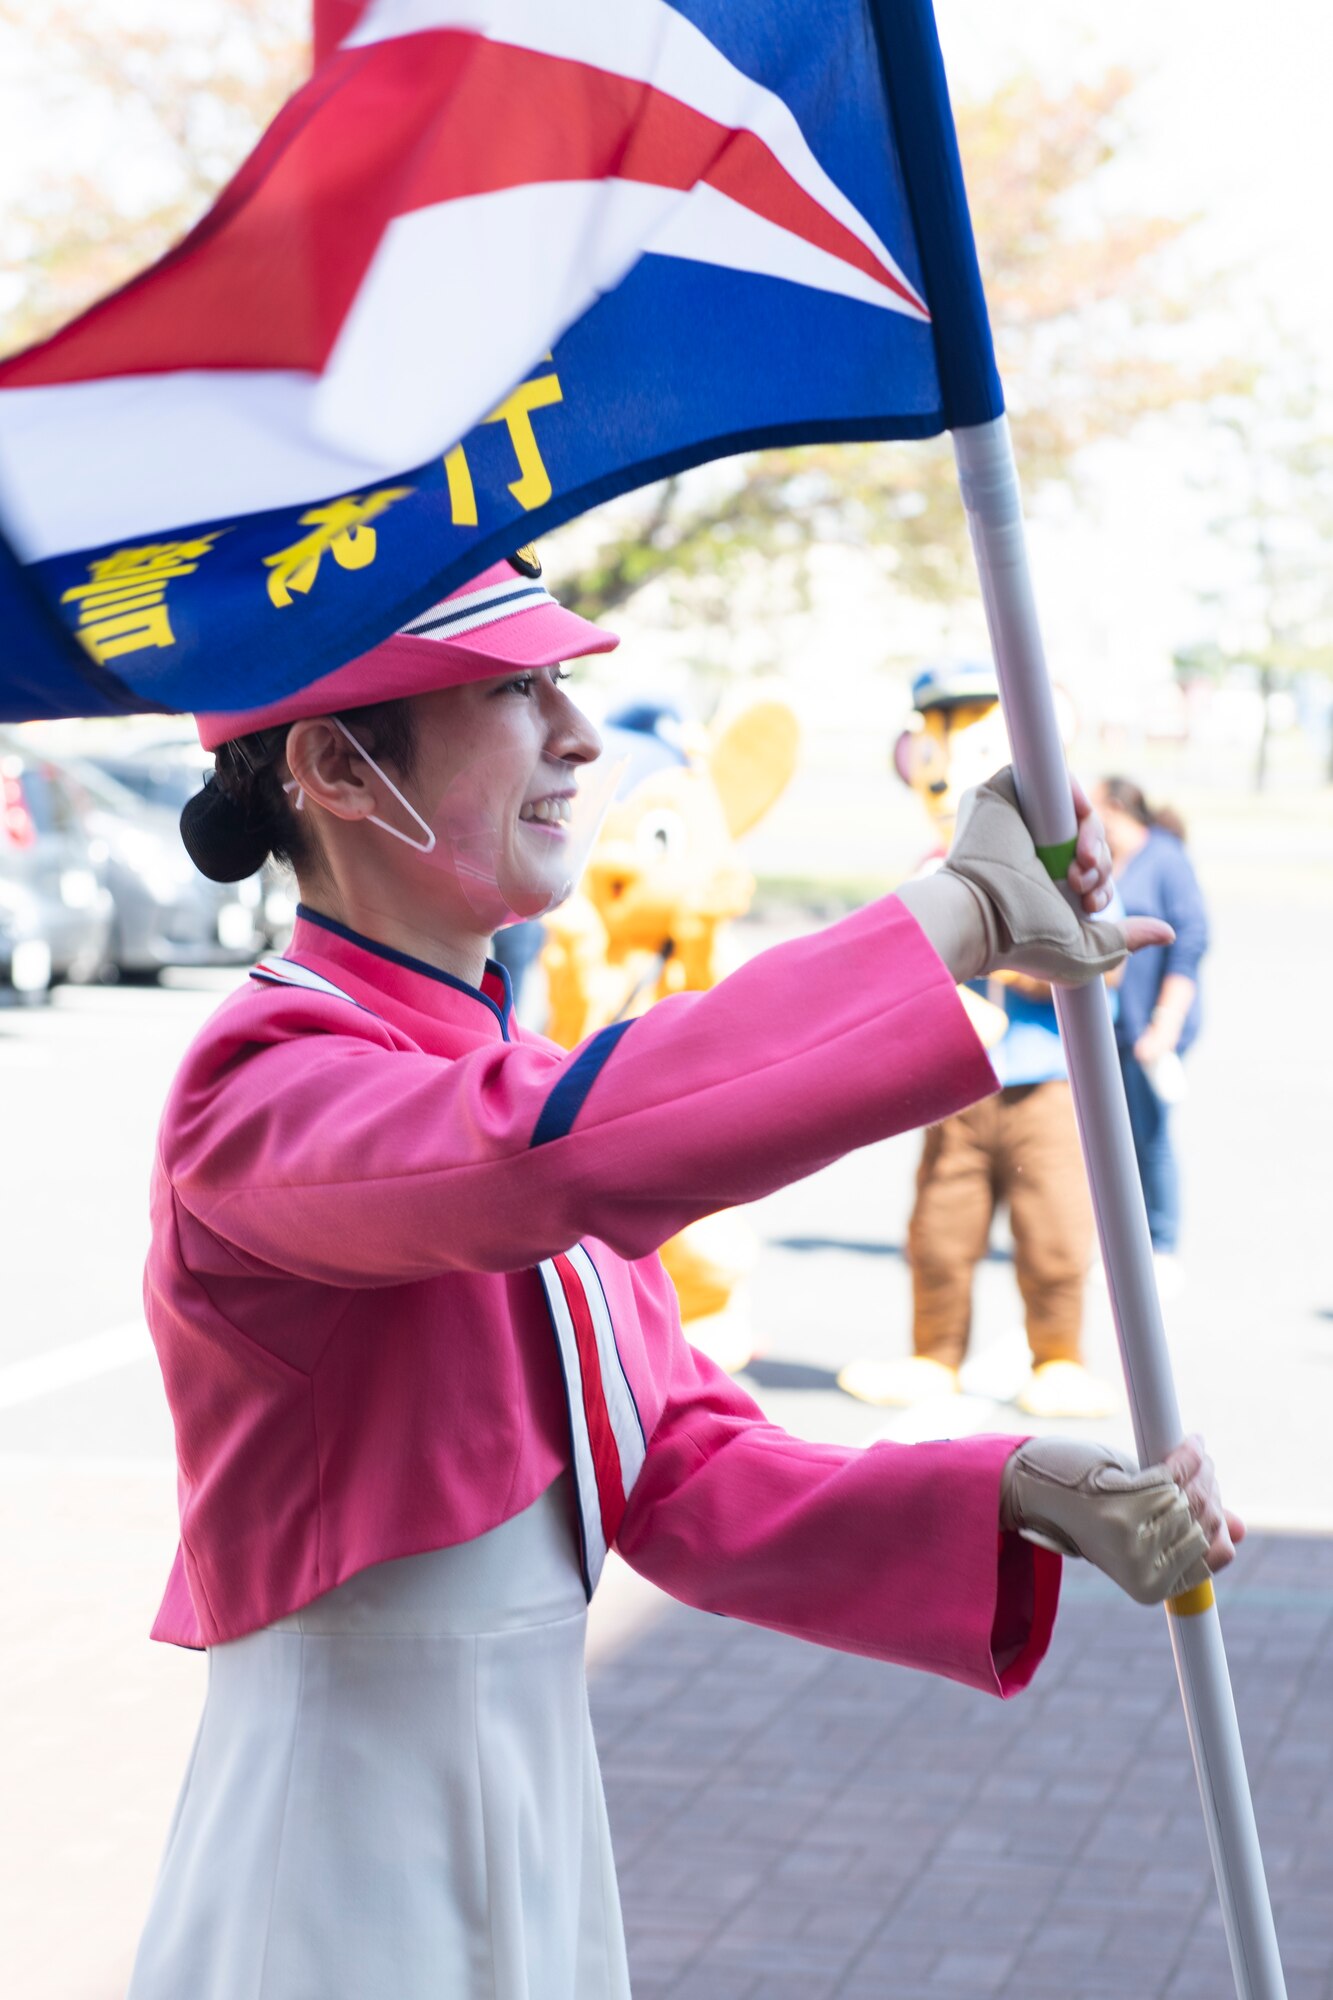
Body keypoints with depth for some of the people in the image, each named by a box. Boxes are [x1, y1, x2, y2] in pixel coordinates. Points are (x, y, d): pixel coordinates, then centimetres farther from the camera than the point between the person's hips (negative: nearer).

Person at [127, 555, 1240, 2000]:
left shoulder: (516, 1075, 8)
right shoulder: (265, 1083, -18)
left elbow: (688, 1481, 4)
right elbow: (560, 1151, -40)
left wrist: (1018, 1496, -12)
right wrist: (962, 910, -30)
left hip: (544, 1822, 8)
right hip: (348, 1869, -8)